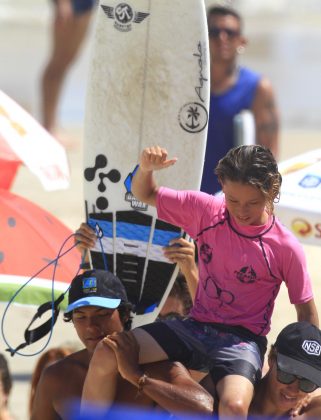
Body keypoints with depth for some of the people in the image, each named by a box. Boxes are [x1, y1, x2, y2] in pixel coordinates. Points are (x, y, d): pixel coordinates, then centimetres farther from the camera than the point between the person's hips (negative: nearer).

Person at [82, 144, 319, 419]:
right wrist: (146, 168, -14)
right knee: (106, 356, -16)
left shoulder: (286, 248, -10)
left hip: (241, 340, -4)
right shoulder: (205, 210, -1)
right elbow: (145, 194, 11)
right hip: (195, 327, 4)